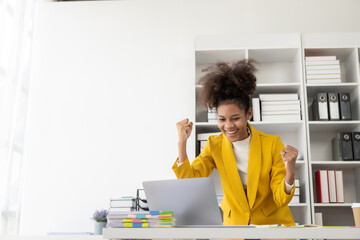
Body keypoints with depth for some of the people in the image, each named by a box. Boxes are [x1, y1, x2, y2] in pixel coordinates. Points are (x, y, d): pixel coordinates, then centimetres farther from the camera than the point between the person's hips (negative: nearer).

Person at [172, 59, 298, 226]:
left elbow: (281, 200, -8)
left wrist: (290, 172, -27)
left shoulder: (272, 144, -9)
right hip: (235, 223, 0)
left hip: (274, 223, 0)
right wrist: (182, 143, -18)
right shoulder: (214, 146, -2)